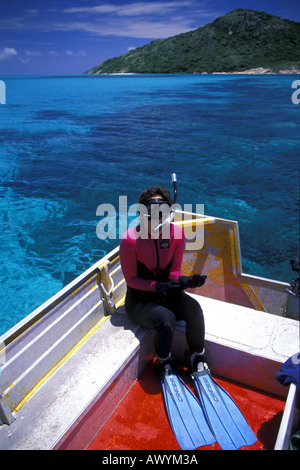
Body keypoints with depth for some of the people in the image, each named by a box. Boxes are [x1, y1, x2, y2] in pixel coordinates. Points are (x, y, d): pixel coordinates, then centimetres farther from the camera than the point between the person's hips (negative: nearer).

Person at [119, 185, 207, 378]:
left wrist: (182, 280, -25)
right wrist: (158, 287, -27)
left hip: (166, 292, 4)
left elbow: (174, 270, -1)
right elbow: (131, 279, -13)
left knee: (193, 308, -25)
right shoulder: (131, 239, -20)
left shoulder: (176, 233, -10)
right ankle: (163, 365, 1)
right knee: (166, 319, -31)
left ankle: (198, 362, -1)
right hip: (139, 299, -4)